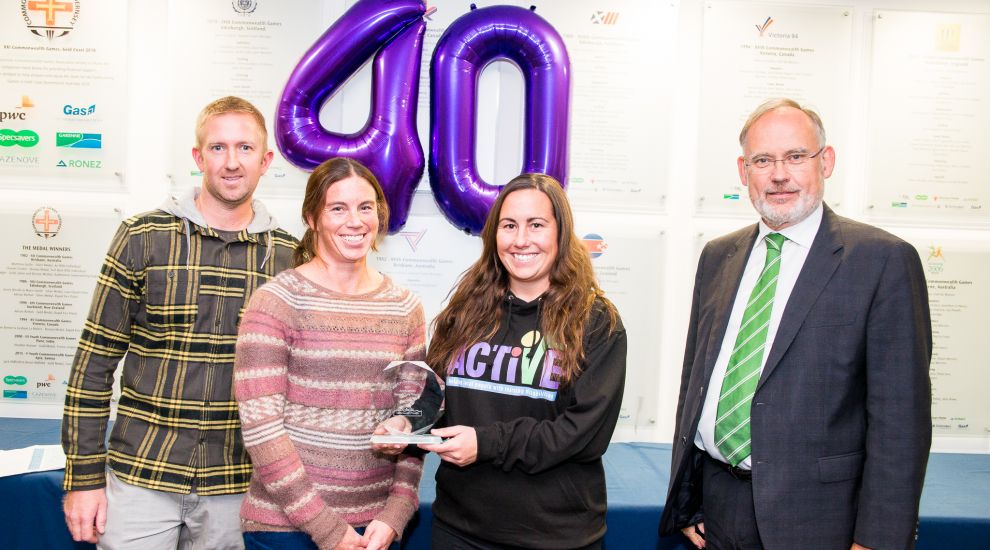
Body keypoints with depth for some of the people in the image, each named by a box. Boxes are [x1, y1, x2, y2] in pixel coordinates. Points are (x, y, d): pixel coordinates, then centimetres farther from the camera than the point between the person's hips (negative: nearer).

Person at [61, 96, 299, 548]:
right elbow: (95, 360, -1)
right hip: (140, 477, -1)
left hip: (238, 486, 2)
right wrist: (84, 476, -3)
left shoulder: (289, 255, 0)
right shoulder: (143, 237, -4)